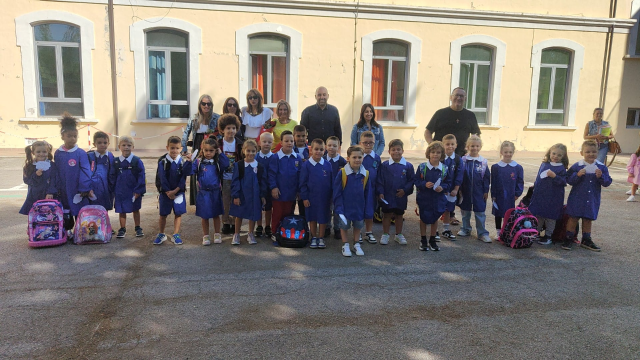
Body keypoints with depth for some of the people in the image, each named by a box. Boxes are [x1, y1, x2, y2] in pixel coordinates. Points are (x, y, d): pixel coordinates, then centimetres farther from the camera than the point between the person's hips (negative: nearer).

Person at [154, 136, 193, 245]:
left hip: (179, 192, 1)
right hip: (165, 192, 0)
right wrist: (168, 191, -12)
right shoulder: (162, 161, -6)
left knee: (178, 214, 4)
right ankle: (161, 235, 25)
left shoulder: (183, 160, -4)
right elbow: (162, 178, -9)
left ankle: (175, 235, 17)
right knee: (163, 215, 8)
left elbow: (185, 175, -9)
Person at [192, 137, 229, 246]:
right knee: (204, 216, 8)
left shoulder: (218, 162, 1)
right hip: (203, 193, -1)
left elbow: (226, 165, -17)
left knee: (216, 214, 12)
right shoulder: (198, 162, -3)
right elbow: (191, 171, -10)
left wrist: (220, 154, -12)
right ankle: (205, 236, 21)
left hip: (215, 192, 1)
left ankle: (217, 234, 26)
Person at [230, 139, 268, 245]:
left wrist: (263, 195, 2)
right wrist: (235, 196, -10)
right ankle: (236, 235, 26)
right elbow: (235, 181, -5)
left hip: (254, 196, 1)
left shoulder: (260, 166, 0)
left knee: (253, 216, 10)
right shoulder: (238, 165, -5)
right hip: (241, 195, -1)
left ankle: (250, 235, 28)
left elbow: (263, 182, 5)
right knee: (239, 215, 11)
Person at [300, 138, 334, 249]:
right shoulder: (306, 165, -6)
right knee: (312, 219, 11)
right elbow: (303, 183, -4)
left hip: (325, 198, 1)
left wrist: (332, 196, 3)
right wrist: (304, 197, -6)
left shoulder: (328, 165, -2)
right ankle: (314, 238, 24)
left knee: (323, 219, 9)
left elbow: (332, 182, 4)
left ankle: (321, 238, 22)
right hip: (311, 197, -1)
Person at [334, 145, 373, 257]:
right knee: (344, 225, 11)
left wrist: (368, 210, -1)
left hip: (359, 207, 3)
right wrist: (339, 208, -13)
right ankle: (345, 245, 29)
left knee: (358, 225, 16)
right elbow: (337, 193, -11)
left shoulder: (365, 174, -6)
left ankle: (356, 244, 34)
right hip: (345, 206, -3)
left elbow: (368, 194, 0)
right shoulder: (342, 173, -15)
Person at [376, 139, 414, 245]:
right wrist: (380, 192, -10)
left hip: (401, 196, 1)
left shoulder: (408, 166, -3)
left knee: (399, 215, 15)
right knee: (387, 215, 7)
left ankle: (398, 235, 29)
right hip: (387, 196, -1)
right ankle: (385, 235, 20)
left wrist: (405, 190, -12)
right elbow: (380, 181, -3)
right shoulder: (385, 165, -5)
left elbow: (412, 180, 0)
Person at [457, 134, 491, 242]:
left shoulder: (483, 162, -2)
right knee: (465, 212, 14)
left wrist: (486, 191, 0)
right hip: (465, 192, 1)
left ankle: (482, 233, 13)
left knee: (480, 213, 4)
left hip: (479, 192, -1)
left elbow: (486, 177, 3)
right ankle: (466, 229, 30)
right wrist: (459, 189, -3)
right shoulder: (463, 160, -3)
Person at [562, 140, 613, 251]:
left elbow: (607, 182, -1)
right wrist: (577, 175, -24)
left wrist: (601, 176, -19)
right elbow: (569, 180, -8)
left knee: (588, 219, 14)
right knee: (573, 218, 3)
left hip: (592, 199, 3)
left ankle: (586, 240, 27)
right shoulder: (576, 166, -8)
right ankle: (568, 239, 14)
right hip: (577, 198, -2)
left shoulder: (601, 167, 0)